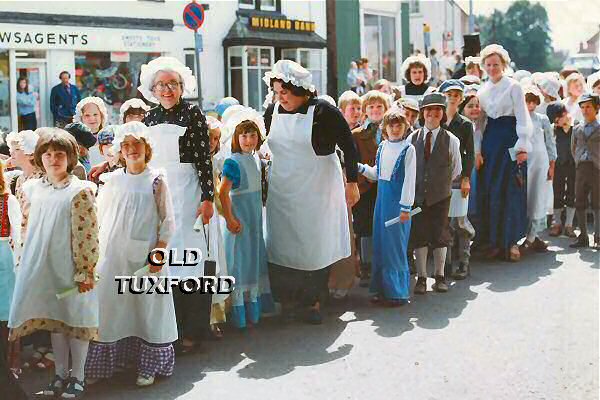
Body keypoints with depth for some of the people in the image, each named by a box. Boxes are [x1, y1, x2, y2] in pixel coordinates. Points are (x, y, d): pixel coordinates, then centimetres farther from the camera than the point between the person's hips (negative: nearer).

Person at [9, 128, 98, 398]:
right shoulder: (31, 189, 7)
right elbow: (27, 228, 16)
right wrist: (25, 262, 14)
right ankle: (60, 374, 25)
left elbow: (88, 234, -12)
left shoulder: (80, 191, -10)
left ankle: (77, 377, 16)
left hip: (71, 268, -5)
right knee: (53, 320, 13)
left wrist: (86, 271, -15)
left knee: (75, 320, 4)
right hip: (42, 268, 5)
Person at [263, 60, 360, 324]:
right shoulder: (272, 111, 1)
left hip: (317, 189, -4)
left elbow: (348, 147, -8)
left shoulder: (323, 111, -13)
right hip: (282, 190, 4)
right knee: (281, 244, 4)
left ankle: (313, 301, 17)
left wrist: (352, 183, -8)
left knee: (316, 245, 3)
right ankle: (287, 300, 19)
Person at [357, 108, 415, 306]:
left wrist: (406, 207, -14)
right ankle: (381, 288, 18)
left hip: (397, 200, -6)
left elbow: (409, 179, -10)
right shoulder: (382, 146, 10)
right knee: (380, 242, 9)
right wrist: (360, 168, 1)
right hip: (382, 196, 6)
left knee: (395, 244, -3)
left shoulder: (408, 149, -8)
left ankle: (397, 291, 6)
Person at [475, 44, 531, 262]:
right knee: (488, 191, 3)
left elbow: (523, 118, -6)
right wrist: (478, 149, 6)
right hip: (490, 141, 5)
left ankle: (511, 241, 4)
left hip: (510, 140, -5)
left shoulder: (513, 87, -3)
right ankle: (494, 240, 12)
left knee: (511, 191, -3)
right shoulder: (482, 90, 12)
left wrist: (522, 147, -13)